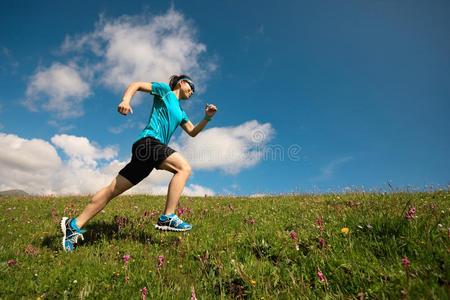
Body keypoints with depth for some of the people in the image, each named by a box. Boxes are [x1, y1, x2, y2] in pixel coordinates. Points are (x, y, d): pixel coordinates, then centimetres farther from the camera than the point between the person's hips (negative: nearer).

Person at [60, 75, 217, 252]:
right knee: (184, 168, -21)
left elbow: (193, 132, 29)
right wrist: (126, 100, -16)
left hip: (153, 149, 8)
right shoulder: (165, 90, 10)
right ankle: (167, 218, -25)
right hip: (149, 141, -8)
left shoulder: (180, 112, 29)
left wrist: (207, 118, 14)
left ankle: (74, 225, 9)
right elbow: (136, 85, 4)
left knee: (113, 189, 4)